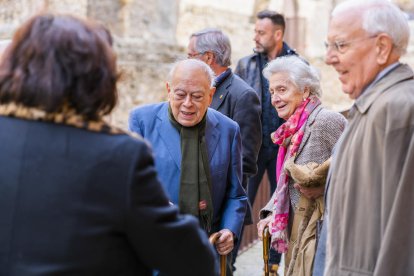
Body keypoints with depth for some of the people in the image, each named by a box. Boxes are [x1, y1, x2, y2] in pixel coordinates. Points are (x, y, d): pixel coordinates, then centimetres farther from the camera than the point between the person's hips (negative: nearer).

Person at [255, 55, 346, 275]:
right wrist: (272, 212, 4)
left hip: (319, 232, -8)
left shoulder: (325, 120, -16)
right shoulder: (294, 129, 11)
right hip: (297, 231, 8)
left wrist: (320, 188, -17)